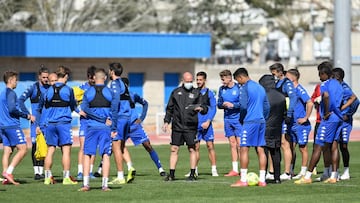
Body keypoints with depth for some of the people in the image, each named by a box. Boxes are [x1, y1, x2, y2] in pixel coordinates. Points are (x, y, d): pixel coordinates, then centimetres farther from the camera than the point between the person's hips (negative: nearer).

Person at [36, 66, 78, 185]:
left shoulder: (48, 90, 7)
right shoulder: (68, 90, -4)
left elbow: (40, 107, 12)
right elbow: (73, 107, 5)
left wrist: (37, 124, 20)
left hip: (50, 124, 4)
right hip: (64, 123, -4)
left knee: (50, 150, 9)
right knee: (66, 150, -2)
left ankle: (48, 177, 9)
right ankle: (66, 177, -6)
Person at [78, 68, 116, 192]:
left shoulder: (88, 92, 4)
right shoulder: (109, 92, 3)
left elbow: (85, 109, -8)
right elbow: (114, 111, 0)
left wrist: (103, 119, -9)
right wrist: (113, 128, 5)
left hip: (91, 127, 0)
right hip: (105, 128, 0)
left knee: (87, 154, 6)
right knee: (106, 155, 0)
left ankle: (86, 184, -2)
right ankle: (105, 184, -4)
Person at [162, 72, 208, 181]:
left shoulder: (196, 93, 6)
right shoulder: (176, 92, 11)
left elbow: (205, 108, 2)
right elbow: (169, 108, 17)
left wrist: (201, 108, -21)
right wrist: (166, 121, 9)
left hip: (191, 127, -2)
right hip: (177, 126, 2)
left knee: (192, 149, 0)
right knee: (174, 149, 1)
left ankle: (192, 174, 6)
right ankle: (171, 174, 5)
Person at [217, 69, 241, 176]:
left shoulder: (238, 88, -7)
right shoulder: (222, 89, 9)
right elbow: (218, 104, 14)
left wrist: (233, 105, -17)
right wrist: (223, 104, -7)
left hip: (238, 119, -5)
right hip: (227, 119, 5)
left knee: (239, 144, -8)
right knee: (232, 144, 7)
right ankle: (235, 169, 9)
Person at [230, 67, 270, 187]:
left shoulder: (244, 88, -7)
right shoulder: (260, 87, 17)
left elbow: (243, 105, -14)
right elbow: (267, 106, 18)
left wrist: (242, 118, 3)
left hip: (250, 121, -7)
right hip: (261, 121, 7)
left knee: (244, 149, -5)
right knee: (260, 150, 7)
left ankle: (243, 180, -8)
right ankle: (262, 180, 5)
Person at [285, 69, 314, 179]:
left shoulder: (299, 90, -15)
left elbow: (310, 103, -25)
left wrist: (305, 118, -20)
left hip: (301, 125, -8)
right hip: (292, 124, 8)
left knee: (303, 148, 0)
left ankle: (303, 172, 6)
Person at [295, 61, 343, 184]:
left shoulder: (325, 84, -10)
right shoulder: (337, 84, 16)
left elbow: (326, 96, -30)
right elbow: (341, 99, 24)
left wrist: (327, 113, -21)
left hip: (329, 119, -8)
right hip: (338, 118, 8)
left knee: (318, 147, -6)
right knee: (334, 147, 8)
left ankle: (307, 176, -6)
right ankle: (333, 176, 6)